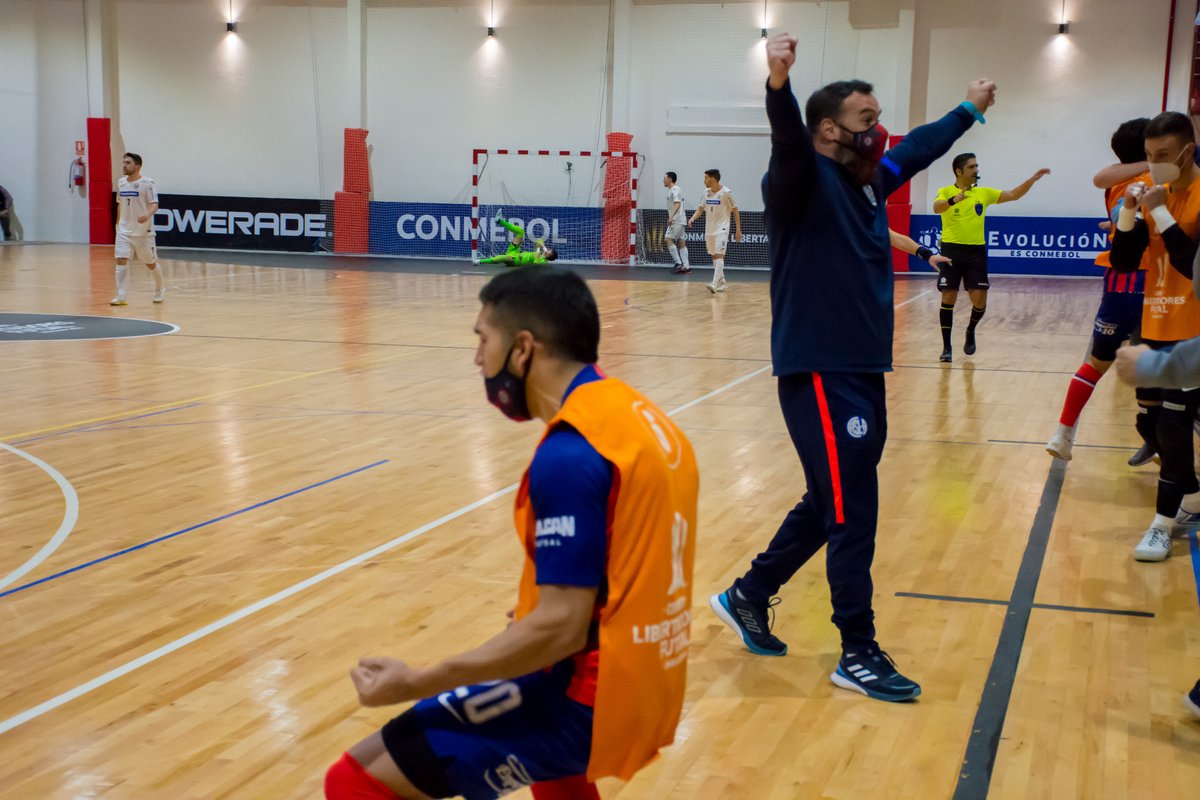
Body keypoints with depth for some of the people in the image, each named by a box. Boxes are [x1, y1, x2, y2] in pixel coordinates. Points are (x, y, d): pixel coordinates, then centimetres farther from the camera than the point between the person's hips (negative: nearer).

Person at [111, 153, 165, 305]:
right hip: (124, 231, 4)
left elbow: (154, 204, -17)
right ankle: (120, 296, -12)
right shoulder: (121, 182, 7)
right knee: (121, 261, -11)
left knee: (151, 263, 10)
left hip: (143, 231, -4)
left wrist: (147, 215, -36)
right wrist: (118, 223, 21)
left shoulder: (147, 182, -11)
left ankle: (159, 290, 34)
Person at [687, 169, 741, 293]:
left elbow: (735, 211, -5)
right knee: (714, 256, 12)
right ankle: (721, 284, 23)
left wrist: (738, 230, -5)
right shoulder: (707, 192, 5)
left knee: (719, 255, -17)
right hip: (709, 230, 7)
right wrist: (693, 218, -8)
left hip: (722, 229, -7)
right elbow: (701, 208, 13)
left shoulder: (726, 193, -11)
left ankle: (715, 284, -28)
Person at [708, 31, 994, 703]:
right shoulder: (804, 182, -11)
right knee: (852, 512, -4)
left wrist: (971, 109, 46)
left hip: (862, 371, 9)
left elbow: (920, 146, 32)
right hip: (821, 374, -9)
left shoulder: (868, 181, 13)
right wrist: (778, 83, -54)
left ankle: (748, 597, 31)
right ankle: (859, 655, 8)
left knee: (831, 503, 16)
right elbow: (788, 141, -34)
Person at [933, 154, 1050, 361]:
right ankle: (946, 347, 6)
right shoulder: (945, 192, -3)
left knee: (979, 300, -3)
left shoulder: (984, 193, 8)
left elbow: (1013, 195, 8)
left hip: (976, 251, 3)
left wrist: (1032, 179, -6)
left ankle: (970, 331, 27)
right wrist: (953, 200, -45)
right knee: (948, 298, -3)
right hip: (952, 250, -3)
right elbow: (936, 208, -24)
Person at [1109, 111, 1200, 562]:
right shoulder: (1155, 194, 7)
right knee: (1150, 424, 13)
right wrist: (1129, 211, -11)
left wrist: (1160, 213, -24)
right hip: (1157, 330, 7)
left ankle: (1162, 526, 1)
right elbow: (1123, 262, 3)